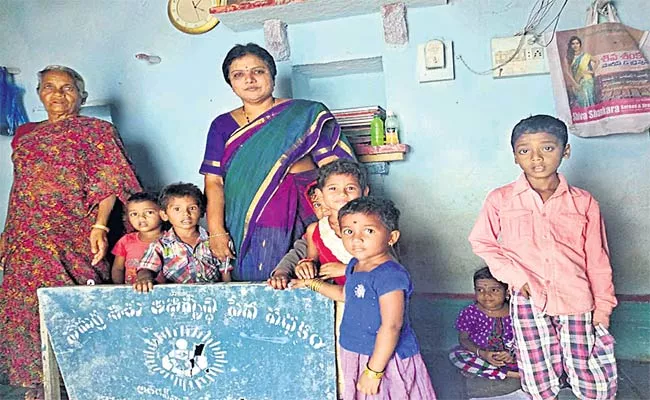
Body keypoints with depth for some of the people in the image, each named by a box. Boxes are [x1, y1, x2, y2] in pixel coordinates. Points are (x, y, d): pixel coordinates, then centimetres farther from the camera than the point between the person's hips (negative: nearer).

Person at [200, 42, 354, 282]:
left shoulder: (303, 114, 6)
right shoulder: (222, 126, 13)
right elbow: (214, 182, 5)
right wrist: (216, 232, -6)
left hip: (301, 220, -2)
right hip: (248, 228, 2)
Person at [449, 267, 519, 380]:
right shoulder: (470, 313, -12)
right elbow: (464, 339, -7)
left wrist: (512, 354, -25)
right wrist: (481, 353, -22)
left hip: (509, 357, -1)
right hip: (481, 355, 1)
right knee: (455, 354, -27)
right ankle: (508, 373, -24)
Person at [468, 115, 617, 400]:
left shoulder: (584, 202, 0)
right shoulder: (500, 200, -4)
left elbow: (597, 259, 5)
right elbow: (481, 242, 4)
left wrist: (603, 305, 7)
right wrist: (515, 276, -6)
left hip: (576, 300, 1)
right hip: (528, 301, -1)